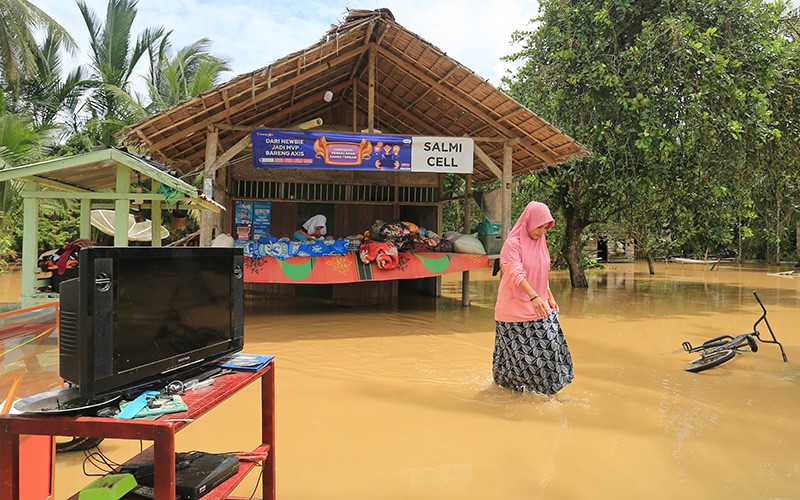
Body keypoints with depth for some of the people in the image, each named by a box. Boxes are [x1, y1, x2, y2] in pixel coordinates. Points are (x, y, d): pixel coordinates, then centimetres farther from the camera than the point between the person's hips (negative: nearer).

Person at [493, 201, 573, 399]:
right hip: (515, 306, -6)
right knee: (516, 349, 5)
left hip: (539, 305, 6)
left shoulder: (540, 242, 9)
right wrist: (534, 296, -40)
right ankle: (501, 383, 28)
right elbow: (516, 273, -28)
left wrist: (550, 296, 14)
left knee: (549, 345, 0)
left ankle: (551, 392, 9)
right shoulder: (513, 243, -15)